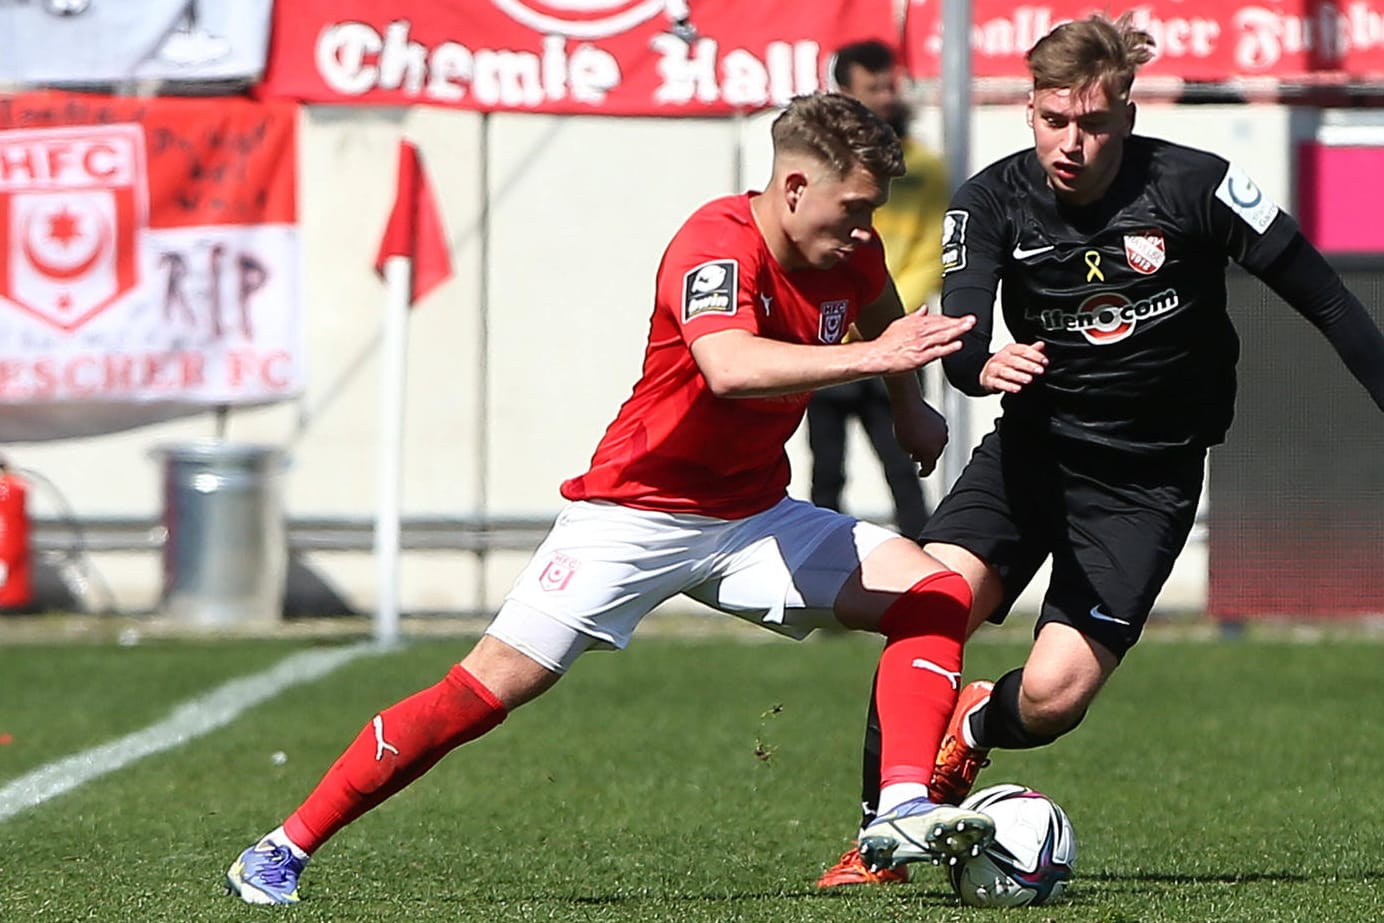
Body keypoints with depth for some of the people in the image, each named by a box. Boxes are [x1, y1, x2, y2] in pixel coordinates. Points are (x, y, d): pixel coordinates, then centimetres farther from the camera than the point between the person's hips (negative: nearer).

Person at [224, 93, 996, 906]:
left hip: (754, 516, 7)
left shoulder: (849, 252, -2)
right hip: (638, 509, -7)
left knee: (938, 595, -11)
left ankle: (904, 810, -20)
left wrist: (910, 404, 26)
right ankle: (282, 851, -2)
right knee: (483, 692, -11)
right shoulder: (717, 245, -25)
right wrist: (868, 357, -50)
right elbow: (730, 367, -47)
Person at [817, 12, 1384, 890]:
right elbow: (956, 333, -19)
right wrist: (985, 365, -43)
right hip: (1033, 446, 2)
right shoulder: (995, 199, -7)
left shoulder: (1192, 186, -13)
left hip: (1146, 479, -2)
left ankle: (976, 728, 22)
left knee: (1053, 694, -16)